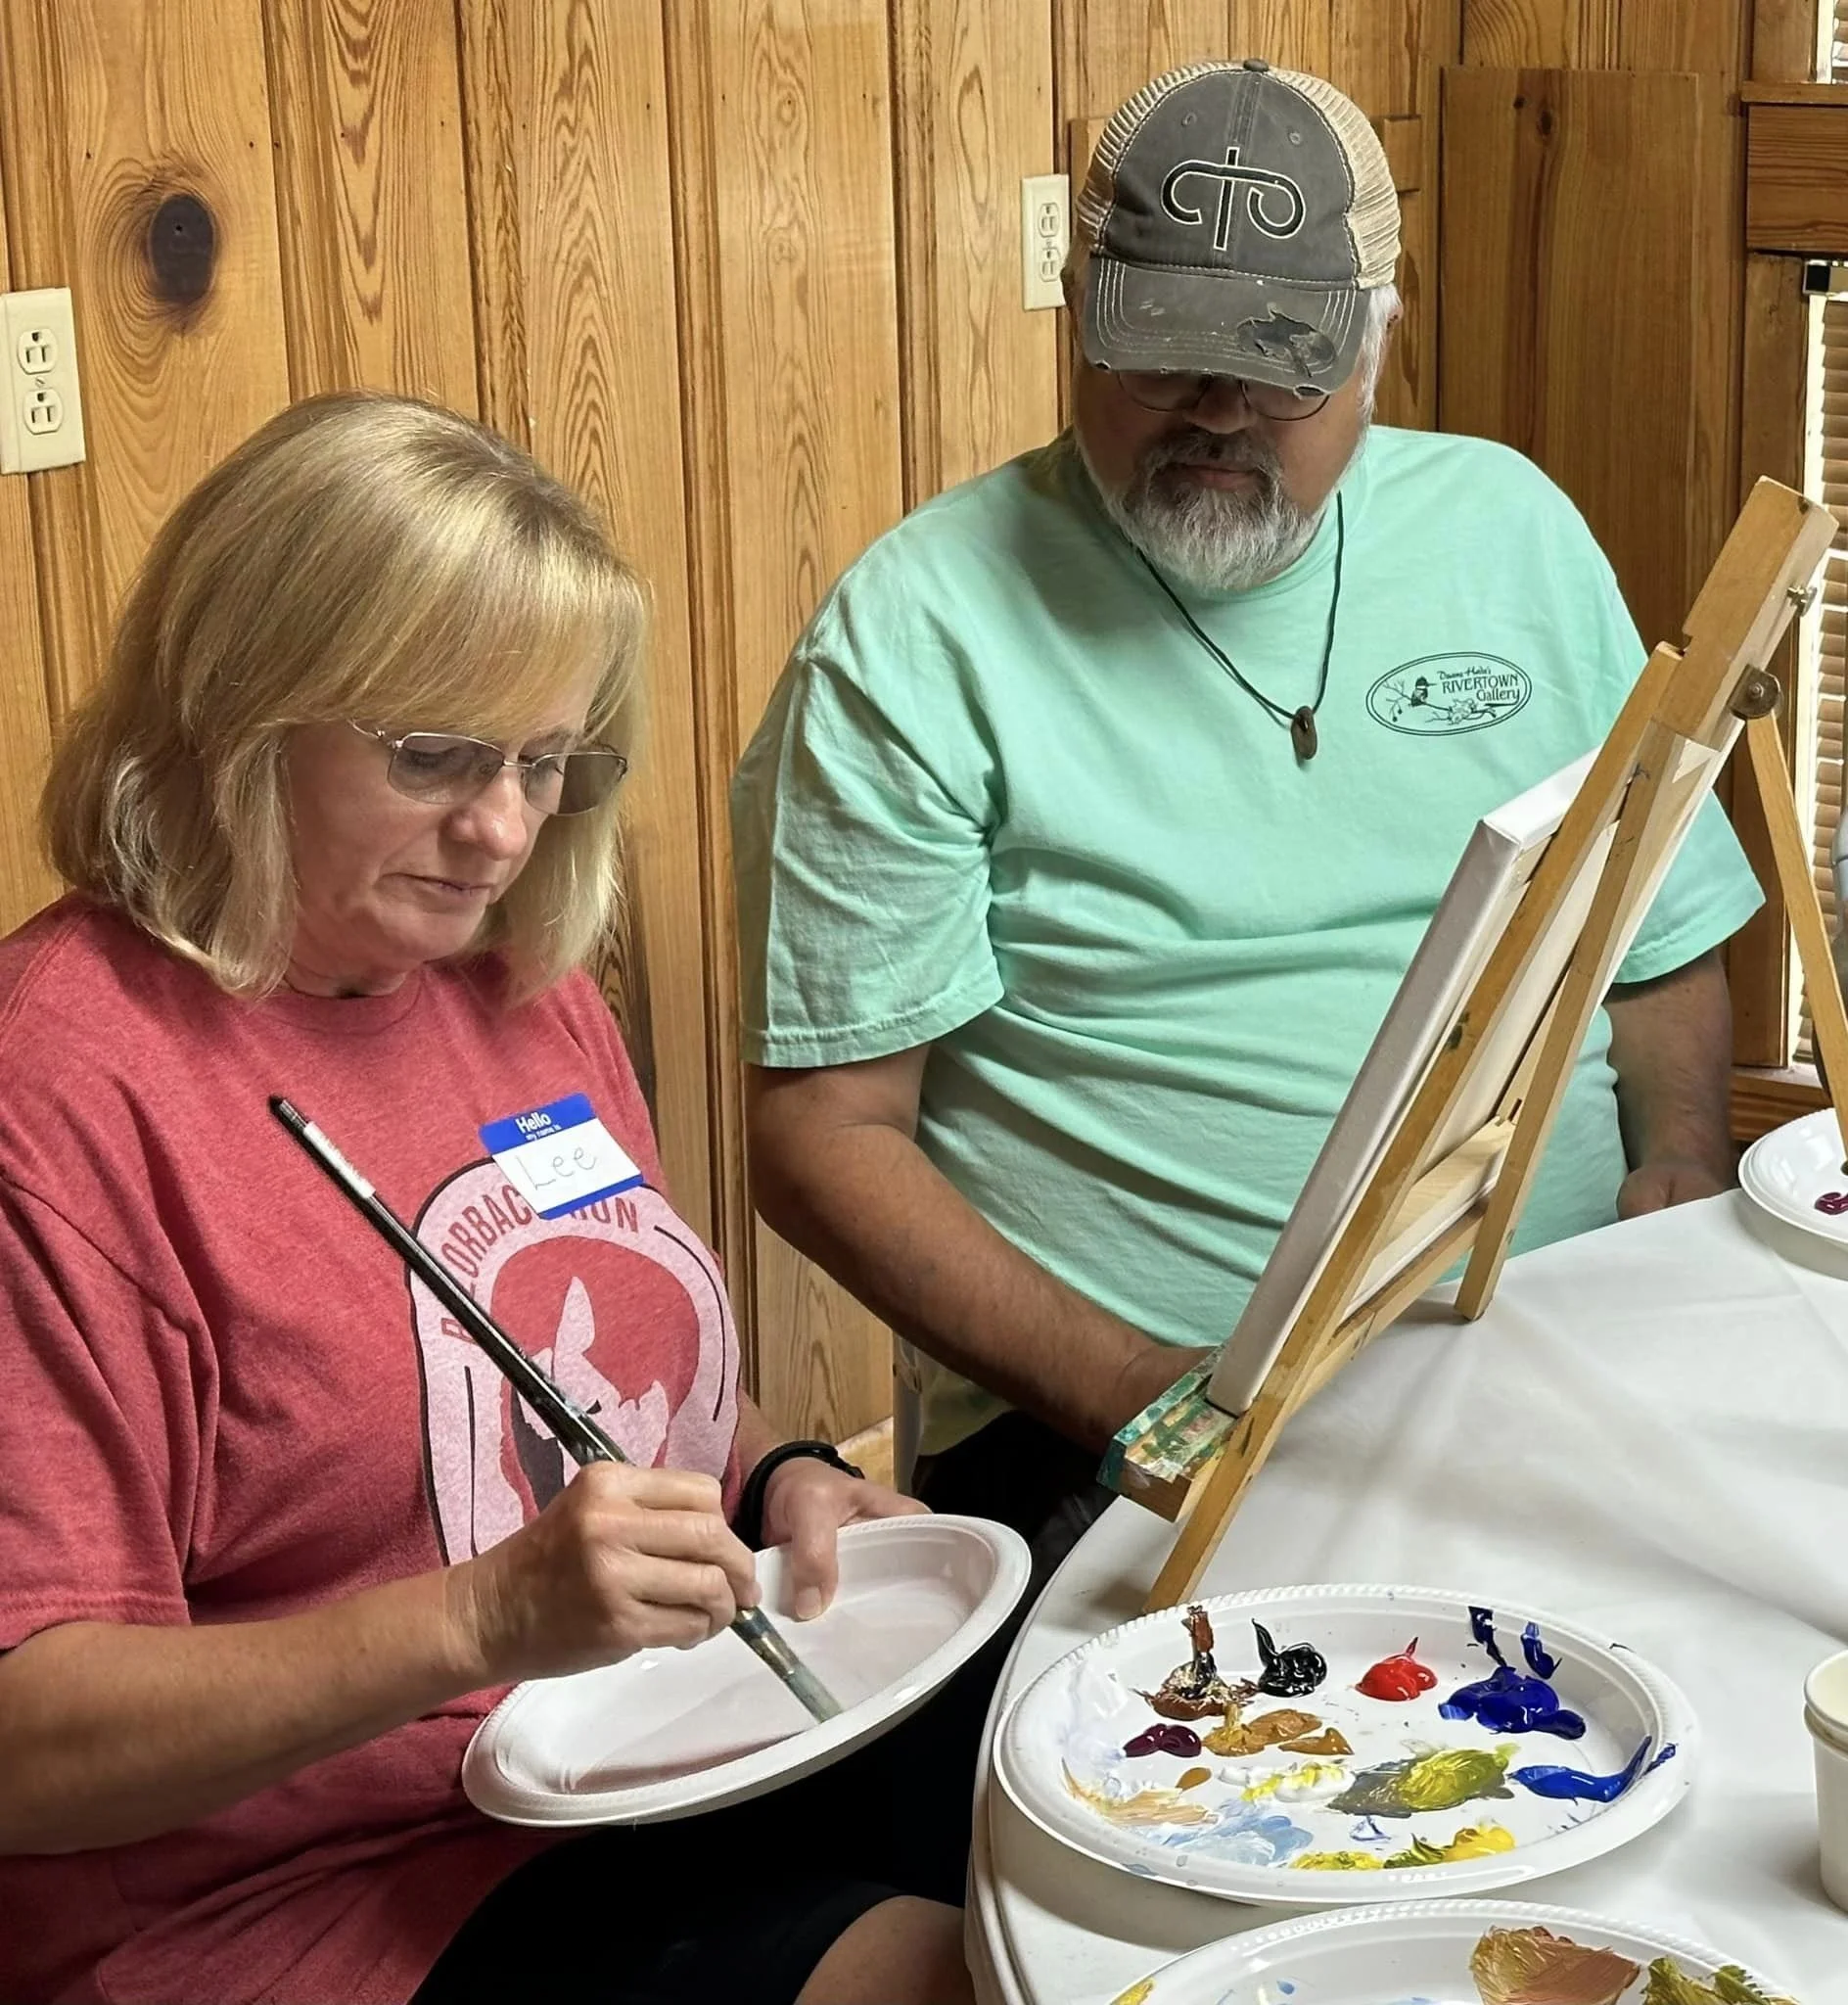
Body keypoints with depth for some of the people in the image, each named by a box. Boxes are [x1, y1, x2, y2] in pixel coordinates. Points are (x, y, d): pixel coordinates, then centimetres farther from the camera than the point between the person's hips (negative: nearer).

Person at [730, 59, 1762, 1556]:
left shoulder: (1515, 532, 12)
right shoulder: (918, 631, -3)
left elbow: (1663, 948, 19)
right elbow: (824, 1128, -5)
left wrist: (1681, 1181, -2)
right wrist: (1131, 1393, -16)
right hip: (1101, 1423, -5)